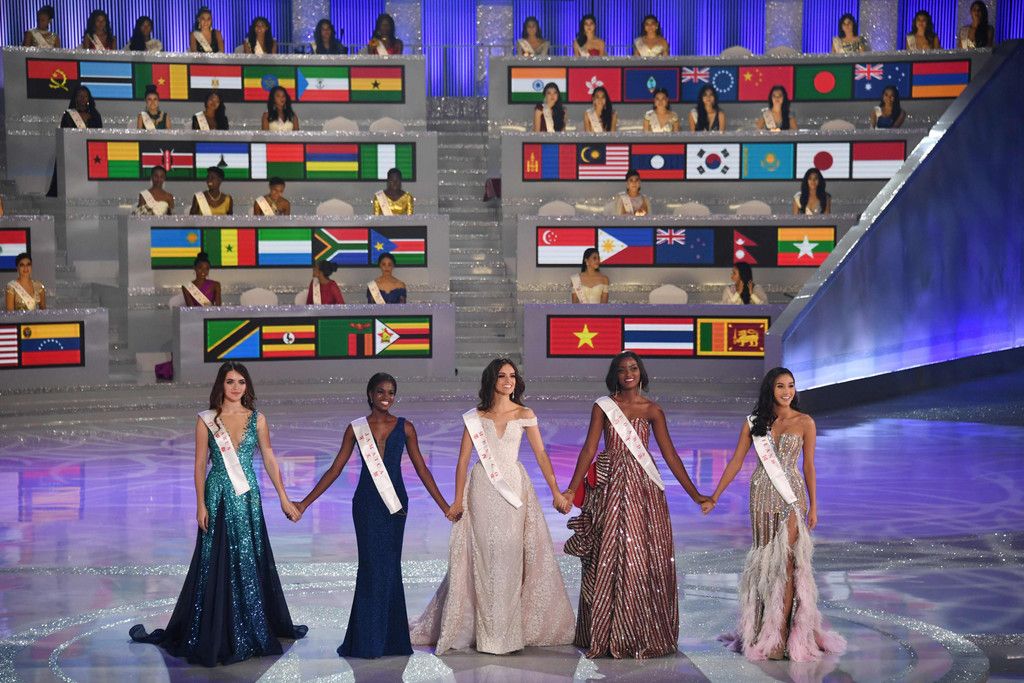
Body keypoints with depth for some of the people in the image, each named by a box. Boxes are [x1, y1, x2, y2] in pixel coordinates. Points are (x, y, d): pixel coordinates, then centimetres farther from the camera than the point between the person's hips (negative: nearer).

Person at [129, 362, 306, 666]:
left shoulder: (257, 419, 3)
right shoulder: (206, 420, -2)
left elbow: (269, 459, 4)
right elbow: (200, 464, -1)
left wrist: (284, 498, 1)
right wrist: (201, 505, -6)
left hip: (248, 498, 2)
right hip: (218, 497, -2)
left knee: (250, 563, 9)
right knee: (215, 565, 2)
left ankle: (254, 629, 22)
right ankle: (213, 635, 11)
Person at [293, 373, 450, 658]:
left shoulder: (404, 428, 4)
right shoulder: (356, 428, 2)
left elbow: (421, 468, 7)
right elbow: (335, 469, 3)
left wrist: (444, 505, 3)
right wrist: (305, 503, -1)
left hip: (395, 503, 1)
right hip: (367, 504, -1)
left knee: (389, 566, 3)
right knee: (372, 565, -3)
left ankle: (389, 638, 13)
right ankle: (369, 641, 5)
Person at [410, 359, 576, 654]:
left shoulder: (525, 415, 5)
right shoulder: (475, 417, 4)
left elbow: (541, 455, 2)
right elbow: (463, 460, 4)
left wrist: (556, 492, -4)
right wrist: (458, 501, -1)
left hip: (514, 487, 0)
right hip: (482, 489, 0)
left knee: (511, 556, 0)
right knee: (485, 555, -1)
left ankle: (508, 628, 9)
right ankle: (487, 630, 6)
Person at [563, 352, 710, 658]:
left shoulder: (652, 410, 7)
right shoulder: (603, 406, 4)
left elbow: (670, 455, 6)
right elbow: (589, 449, 1)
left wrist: (694, 494, 2)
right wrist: (572, 489, -7)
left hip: (644, 487, 1)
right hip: (611, 486, -1)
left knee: (648, 558, -1)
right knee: (610, 558, 0)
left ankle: (646, 634, 9)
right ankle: (611, 636, 8)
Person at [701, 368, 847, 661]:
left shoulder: (805, 423, 1)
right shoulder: (754, 422, 6)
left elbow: (809, 466, 3)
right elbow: (735, 462, 7)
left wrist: (813, 506, 1)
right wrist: (714, 497, 4)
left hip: (791, 496, -2)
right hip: (762, 494, 2)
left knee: (786, 561, -8)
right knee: (765, 558, 5)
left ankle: (780, 631, -6)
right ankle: (761, 629, 13)